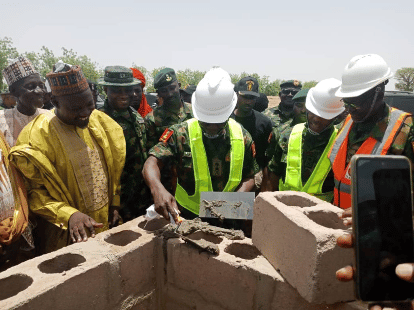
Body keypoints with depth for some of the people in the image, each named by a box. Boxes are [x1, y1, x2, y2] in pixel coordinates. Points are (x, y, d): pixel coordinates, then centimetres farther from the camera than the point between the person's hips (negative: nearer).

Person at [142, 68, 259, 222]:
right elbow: (152, 164, -20)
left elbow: (249, 178, 1)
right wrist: (158, 190, -40)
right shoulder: (180, 133, -13)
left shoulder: (242, 137, -6)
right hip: (187, 217, -2)